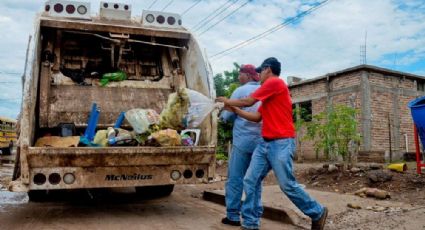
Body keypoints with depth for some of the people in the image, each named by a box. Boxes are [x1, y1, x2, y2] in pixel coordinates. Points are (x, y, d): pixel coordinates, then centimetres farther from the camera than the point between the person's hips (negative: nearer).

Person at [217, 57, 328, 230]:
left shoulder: (275, 82, -8)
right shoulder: (268, 95, 21)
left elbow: (248, 101, -8)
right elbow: (257, 117, 20)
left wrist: (227, 101, 8)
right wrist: (235, 110, 21)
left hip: (281, 143, -9)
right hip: (266, 143, 9)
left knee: (287, 185, -3)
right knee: (250, 181, 3)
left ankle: (318, 213, 18)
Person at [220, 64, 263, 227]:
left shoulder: (240, 91, -4)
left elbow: (228, 116, -1)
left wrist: (222, 116, 19)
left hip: (243, 139, -5)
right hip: (261, 140, 5)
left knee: (235, 178, 1)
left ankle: (233, 216, 4)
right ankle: (255, 213, 15)